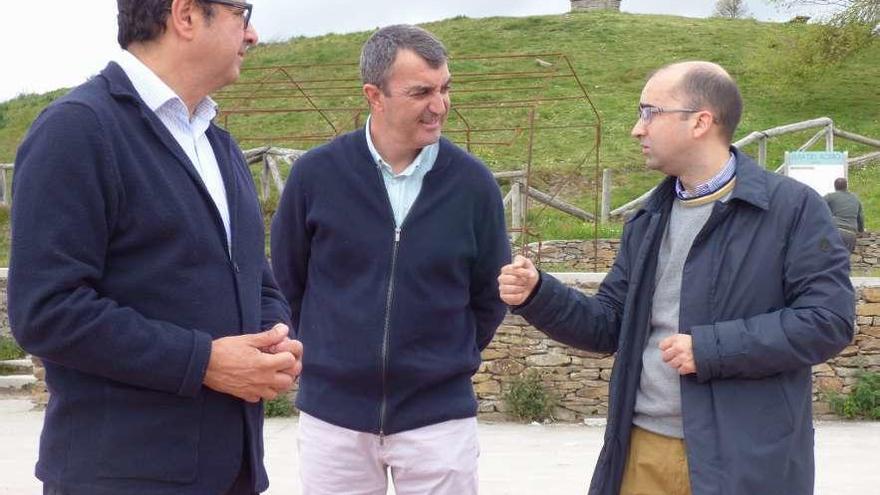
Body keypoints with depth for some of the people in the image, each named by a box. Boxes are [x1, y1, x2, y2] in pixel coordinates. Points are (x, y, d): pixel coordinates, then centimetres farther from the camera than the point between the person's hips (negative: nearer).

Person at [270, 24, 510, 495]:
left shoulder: (472, 182, -4)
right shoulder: (316, 173, -5)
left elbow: (490, 295, 8)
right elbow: (286, 282, 8)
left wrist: (447, 361, 10)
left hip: (439, 416, 0)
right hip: (332, 413, 0)